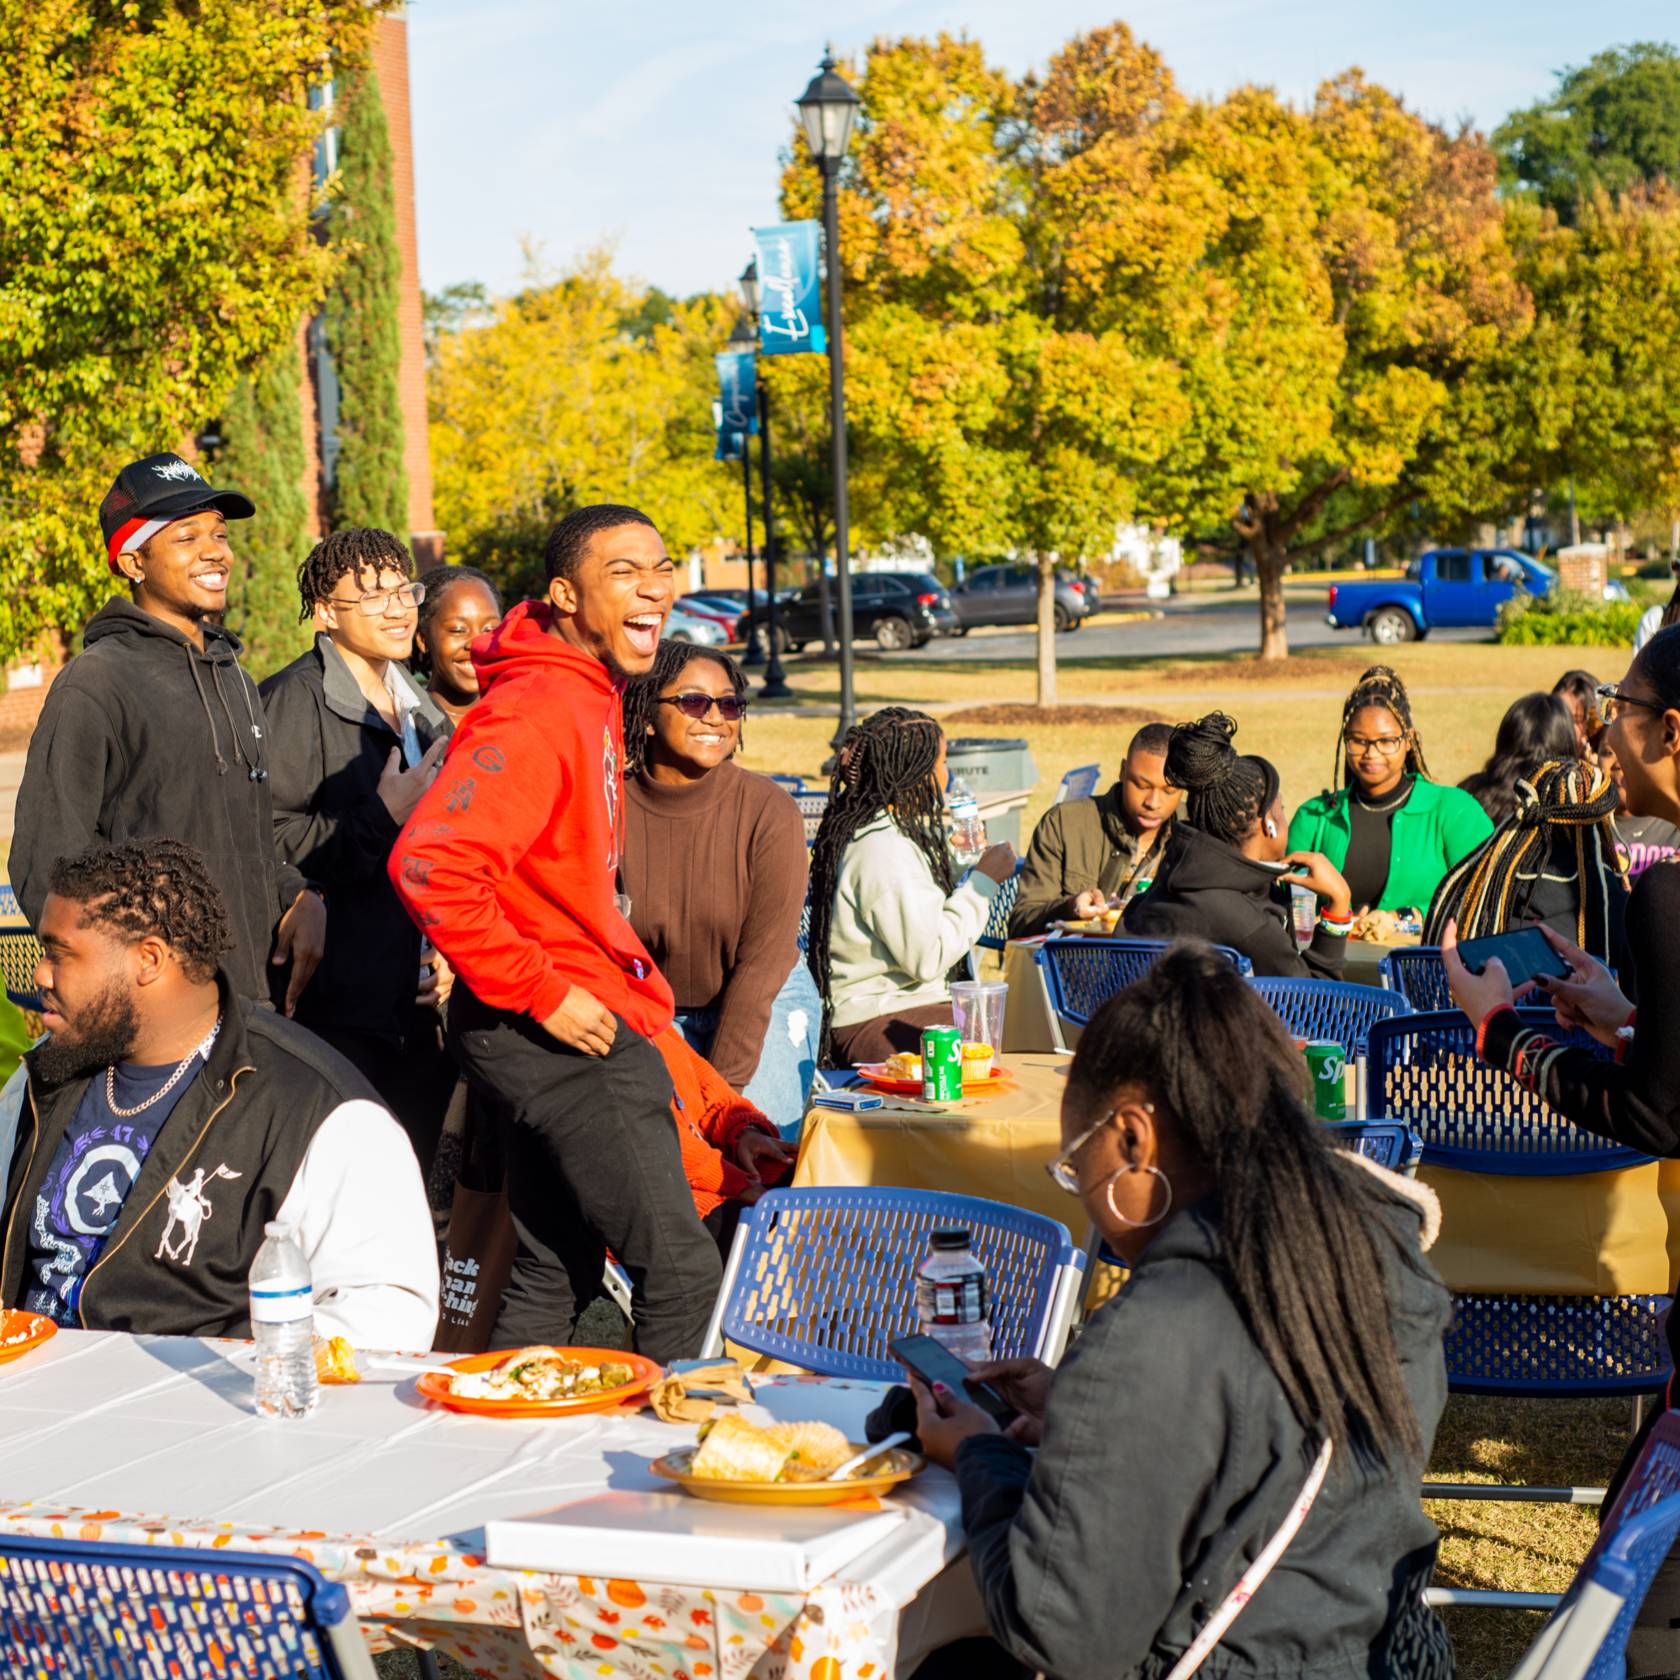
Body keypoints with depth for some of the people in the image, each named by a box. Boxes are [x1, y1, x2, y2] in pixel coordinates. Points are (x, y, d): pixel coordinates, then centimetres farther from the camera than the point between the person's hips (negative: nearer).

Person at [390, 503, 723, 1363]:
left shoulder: (592, 698, 14)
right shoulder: (535, 711, -18)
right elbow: (427, 862, -28)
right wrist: (543, 993, -22)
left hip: (564, 1032, 10)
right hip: (562, 1035, -10)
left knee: (552, 1281, 15)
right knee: (683, 1271, -8)